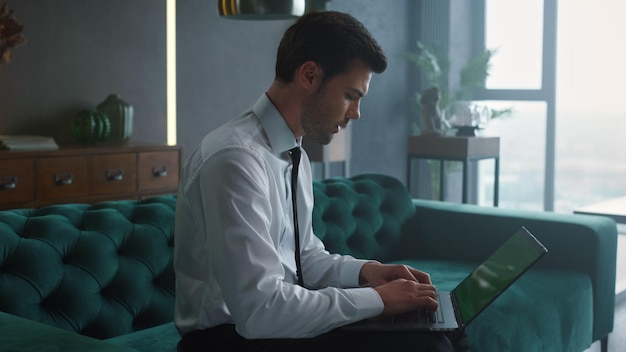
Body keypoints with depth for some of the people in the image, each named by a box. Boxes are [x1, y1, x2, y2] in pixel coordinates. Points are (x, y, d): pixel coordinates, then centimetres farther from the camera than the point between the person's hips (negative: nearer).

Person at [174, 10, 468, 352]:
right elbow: (259, 310, -28)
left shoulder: (294, 154, 6)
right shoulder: (235, 158, -23)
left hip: (275, 322, 9)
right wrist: (377, 298, -20)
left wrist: (363, 271, -2)